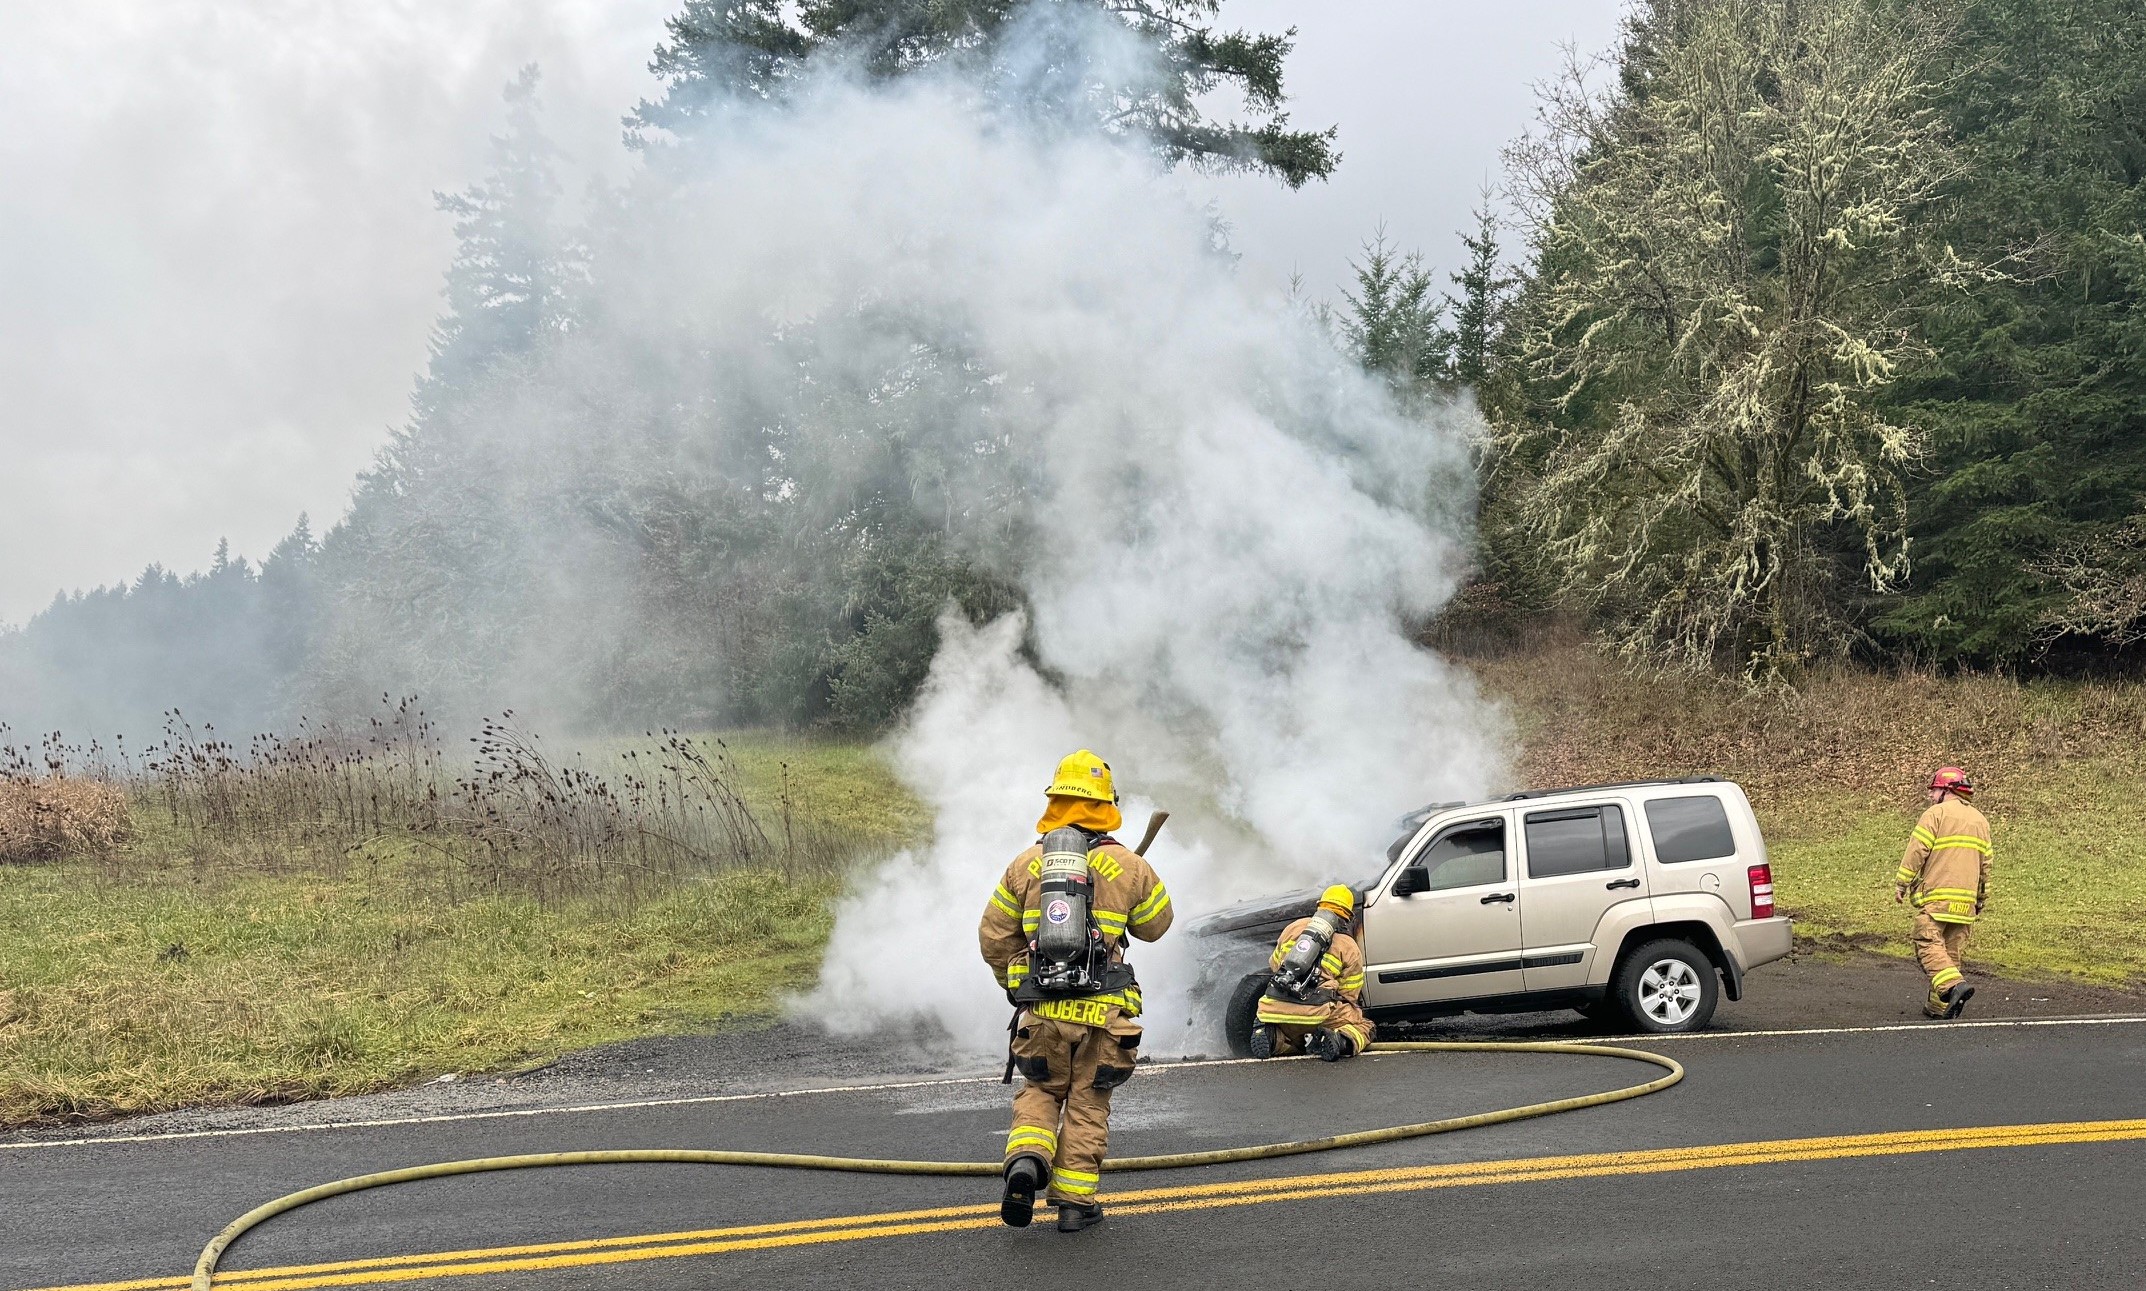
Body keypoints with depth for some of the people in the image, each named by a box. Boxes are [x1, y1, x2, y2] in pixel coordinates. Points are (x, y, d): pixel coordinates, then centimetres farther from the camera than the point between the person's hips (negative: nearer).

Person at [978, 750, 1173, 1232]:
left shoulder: (1026, 863, 3)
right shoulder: (1128, 866, -2)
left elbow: (994, 938, 7)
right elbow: (1156, 925, 13)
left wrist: (1017, 986, 22)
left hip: (1042, 1009, 1)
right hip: (1104, 1010, -1)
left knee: (1039, 1090, 19)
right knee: (1087, 1103, 11)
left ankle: (1026, 1158, -6)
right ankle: (1074, 1201, 14)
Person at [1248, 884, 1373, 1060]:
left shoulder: (1294, 927, 21)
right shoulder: (1350, 949, 10)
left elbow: (1274, 964, 32)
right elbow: (1349, 996, 11)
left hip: (1274, 1008, 4)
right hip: (1314, 1012, -3)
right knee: (1363, 1026, 17)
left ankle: (1273, 1038, -3)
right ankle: (1341, 1040, -17)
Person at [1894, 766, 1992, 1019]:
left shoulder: (1936, 814, -3)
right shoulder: (1980, 820, 19)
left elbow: (1917, 852, -9)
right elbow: (1985, 863, 21)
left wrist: (1901, 884, -3)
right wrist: (1982, 900, 27)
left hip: (1936, 896, -7)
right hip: (1966, 901, 7)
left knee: (1929, 946, -9)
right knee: (1952, 952, 9)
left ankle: (1954, 985, -30)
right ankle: (1939, 1005, 11)